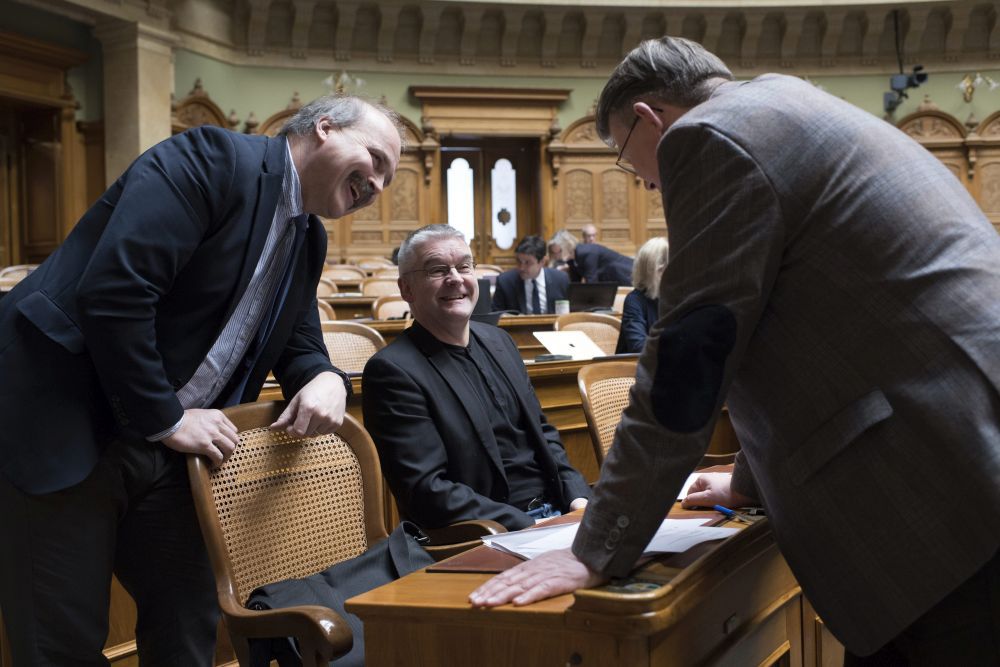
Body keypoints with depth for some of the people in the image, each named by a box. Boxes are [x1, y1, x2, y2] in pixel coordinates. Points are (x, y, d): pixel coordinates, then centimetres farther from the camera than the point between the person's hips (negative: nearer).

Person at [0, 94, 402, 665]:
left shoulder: (308, 238, 13)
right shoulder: (213, 159, -16)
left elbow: (299, 345, 20)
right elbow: (112, 290, -26)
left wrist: (326, 381, -6)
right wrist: (165, 420, -20)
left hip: (163, 447, 8)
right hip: (63, 428, -8)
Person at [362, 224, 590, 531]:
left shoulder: (498, 341, 13)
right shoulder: (393, 370, -10)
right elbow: (427, 491, -16)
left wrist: (578, 498, 2)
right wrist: (528, 528, -21)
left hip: (557, 511, 8)